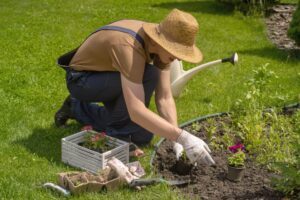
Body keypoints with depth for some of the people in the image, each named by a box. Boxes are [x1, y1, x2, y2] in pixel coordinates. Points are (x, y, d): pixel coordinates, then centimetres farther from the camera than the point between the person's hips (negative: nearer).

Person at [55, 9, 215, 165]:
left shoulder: (161, 43, -14)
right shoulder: (129, 47, -39)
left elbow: (164, 98, -12)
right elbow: (136, 111, -44)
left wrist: (176, 140, -24)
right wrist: (182, 137, -46)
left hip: (106, 76, 8)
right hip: (81, 79, -8)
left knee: (141, 137, 4)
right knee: (148, 77, -30)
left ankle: (78, 108, 18)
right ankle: (116, 131, -9)